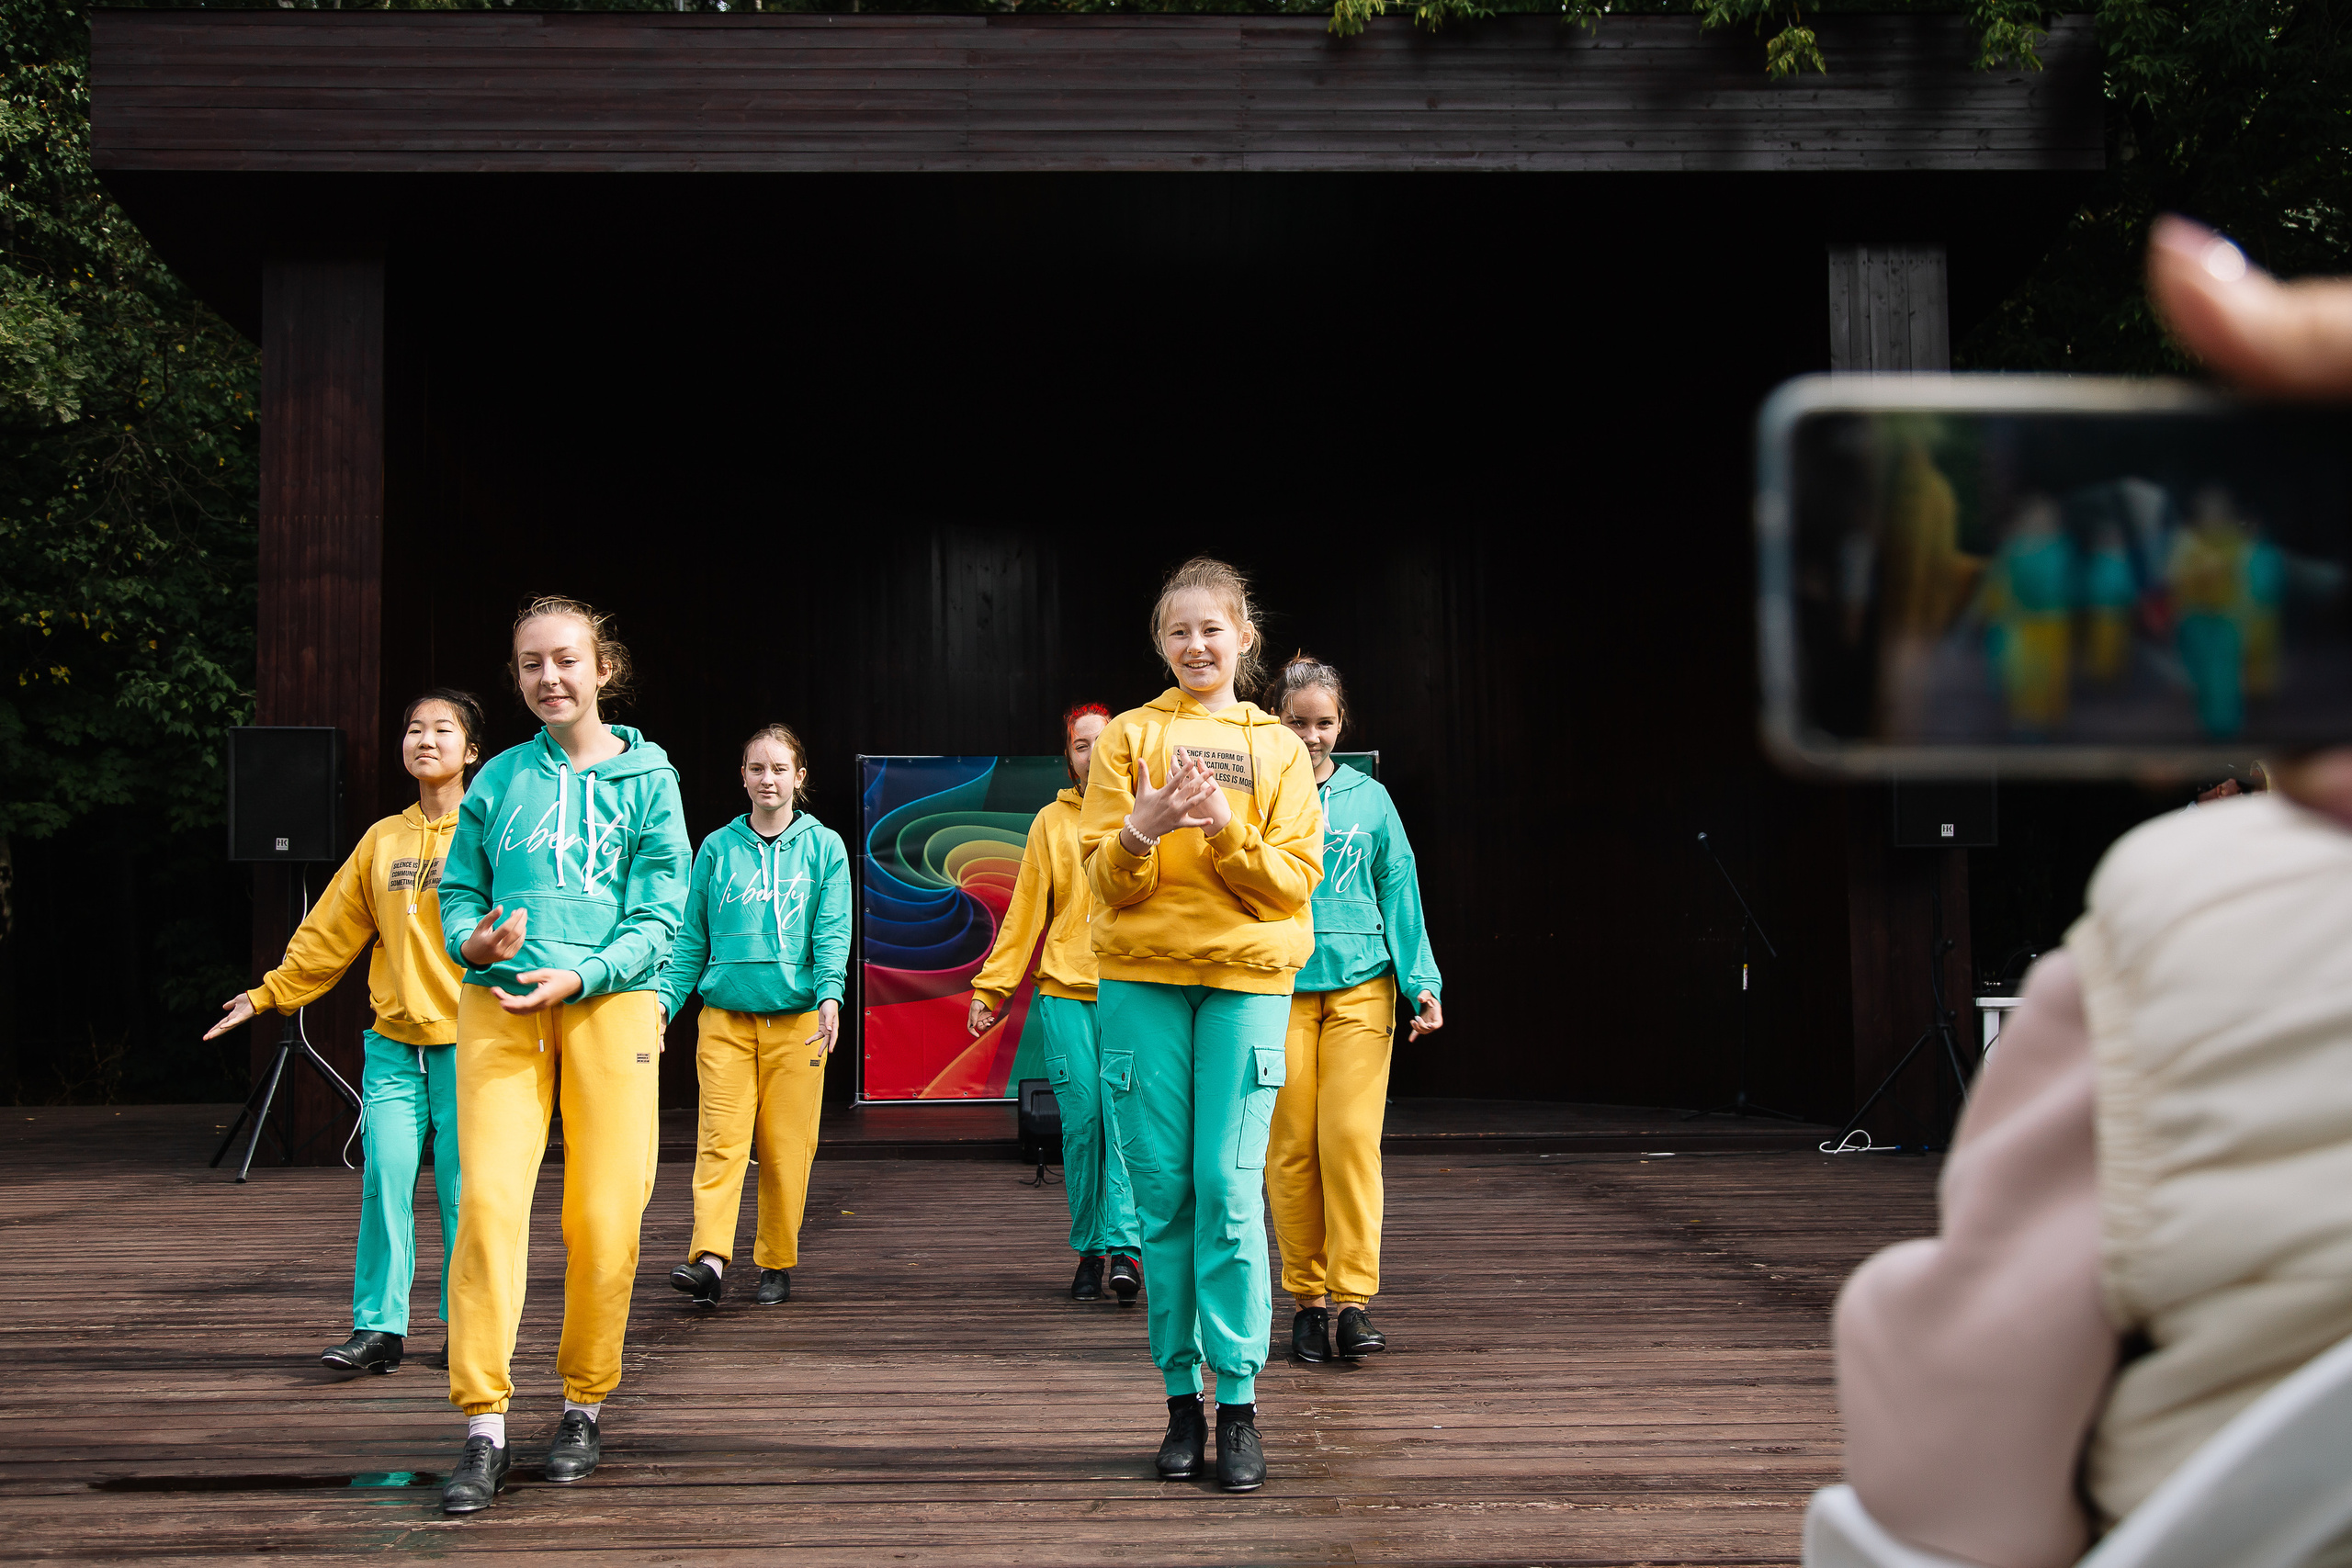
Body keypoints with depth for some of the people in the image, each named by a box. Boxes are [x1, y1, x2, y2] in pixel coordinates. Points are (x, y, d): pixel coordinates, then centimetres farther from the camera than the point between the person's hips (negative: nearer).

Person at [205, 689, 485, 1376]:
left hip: (466, 1040, -3)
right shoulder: (381, 840, 12)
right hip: (393, 1041, 3)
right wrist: (268, 994, 14)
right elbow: (331, 934, 16)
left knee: (462, 1189, 0)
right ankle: (378, 1327, 5)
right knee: (384, 1180, -3)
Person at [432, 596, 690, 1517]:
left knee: (604, 1217, -2)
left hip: (610, 1001, -1)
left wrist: (579, 974, -14)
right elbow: (457, 891, 15)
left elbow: (658, 916, 0)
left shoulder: (647, 778, 5)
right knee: (489, 1199, -11)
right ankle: (484, 1430, -5)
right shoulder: (500, 779, 11)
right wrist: (473, 940, -8)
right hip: (499, 1004, 1)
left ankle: (585, 1406, 18)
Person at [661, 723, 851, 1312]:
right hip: (724, 1015, 1)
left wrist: (830, 994, -16)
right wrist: (665, 998, 2)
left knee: (786, 1145, 1)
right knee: (720, 1138, -10)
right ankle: (709, 1258, -15)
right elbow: (691, 936, 13)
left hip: (796, 1018, -1)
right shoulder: (717, 847, 11)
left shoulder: (823, 846, 7)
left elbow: (832, 931, -1)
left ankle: (777, 1264, 12)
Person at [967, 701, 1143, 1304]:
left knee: (1123, 1111, -13)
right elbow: (1026, 910, 11)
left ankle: (1125, 1249, -13)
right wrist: (990, 988, 5)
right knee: (1080, 1118, -2)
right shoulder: (1051, 821, 11)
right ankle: (1089, 1251, 9)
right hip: (1064, 989, 1)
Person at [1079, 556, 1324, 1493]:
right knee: (1161, 1189, 1)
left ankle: (1239, 1405, -1)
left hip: (1247, 977, -1)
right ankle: (1181, 1397, 11)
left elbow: (1294, 881, 1)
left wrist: (1226, 826, -14)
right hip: (1141, 977, 1)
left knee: (1230, 1188, -8)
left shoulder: (1277, 749, 11)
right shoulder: (1128, 737, 10)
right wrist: (1142, 831, -17)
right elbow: (1105, 880, 4)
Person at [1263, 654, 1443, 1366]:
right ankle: (1307, 1298, 13)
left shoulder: (1369, 798, 10)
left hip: (1359, 985, 1)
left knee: (1350, 1138, -8)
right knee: (1290, 1147, 1)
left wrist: (1421, 981, 3)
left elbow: (1399, 892, 11)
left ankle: (1354, 1299, -1)